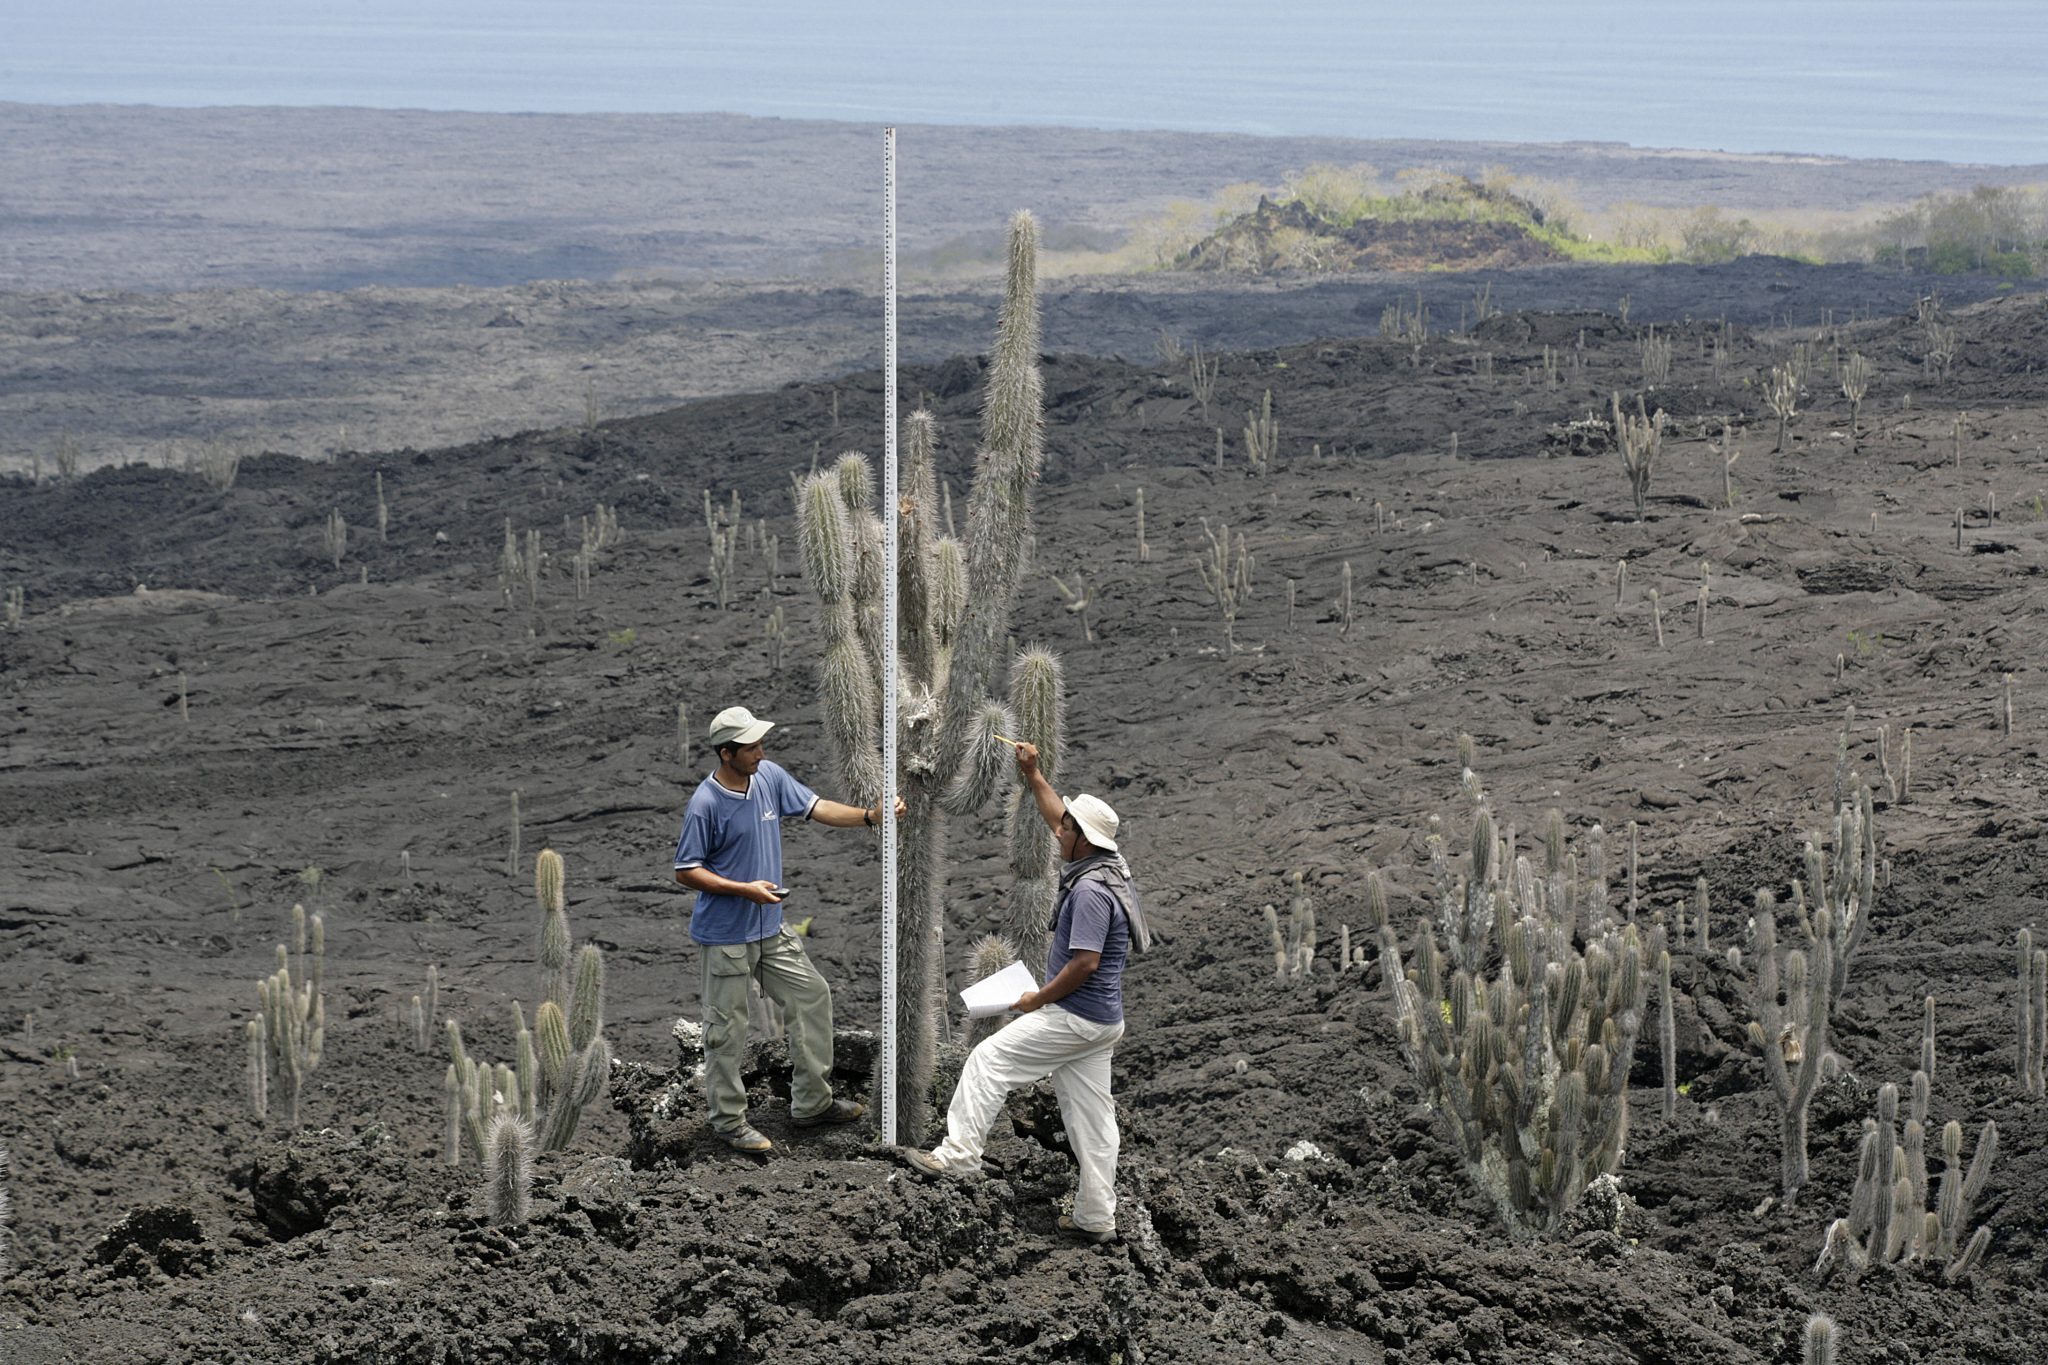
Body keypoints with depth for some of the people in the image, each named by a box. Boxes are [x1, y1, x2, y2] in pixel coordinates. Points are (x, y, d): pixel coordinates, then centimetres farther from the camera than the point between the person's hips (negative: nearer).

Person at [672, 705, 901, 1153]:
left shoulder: (770, 777, -1)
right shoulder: (705, 804, -20)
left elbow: (816, 808, 6)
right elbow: (687, 872, -16)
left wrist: (869, 816, -8)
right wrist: (745, 890, -23)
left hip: (770, 928, 8)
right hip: (725, 935, -8)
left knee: (812, 997, 12)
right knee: (726, 1028, 3)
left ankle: (811, 1103, 25)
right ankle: (729, 1121, 17)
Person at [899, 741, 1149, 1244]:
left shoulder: (1091, 890, -22)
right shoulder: (1101, 865, 7)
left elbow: (1084, 962, -26)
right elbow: (1057, 817, 24)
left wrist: (1039, 999, -15)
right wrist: (1032, 774, 23)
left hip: (1074, 1018, -10)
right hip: (1100, 1022, 10)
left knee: (988, 1060, -2)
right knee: (1089, 1113, 10)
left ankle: (957, 1154, -2)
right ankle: (1096, 1217, 12)